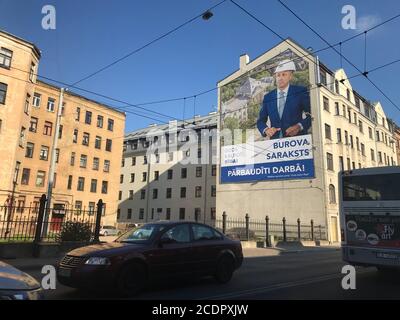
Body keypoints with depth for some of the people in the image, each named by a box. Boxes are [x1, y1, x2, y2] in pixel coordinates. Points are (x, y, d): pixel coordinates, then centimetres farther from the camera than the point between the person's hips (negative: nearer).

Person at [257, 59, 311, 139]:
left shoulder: (300, 91, 7)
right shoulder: (268, 97, 14)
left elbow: (312, 115, 3)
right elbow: (261, 121, 15)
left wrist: (300, 126, -13)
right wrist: (266, 130, -6)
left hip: (297, 139, -2)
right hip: (275, 141, 2)